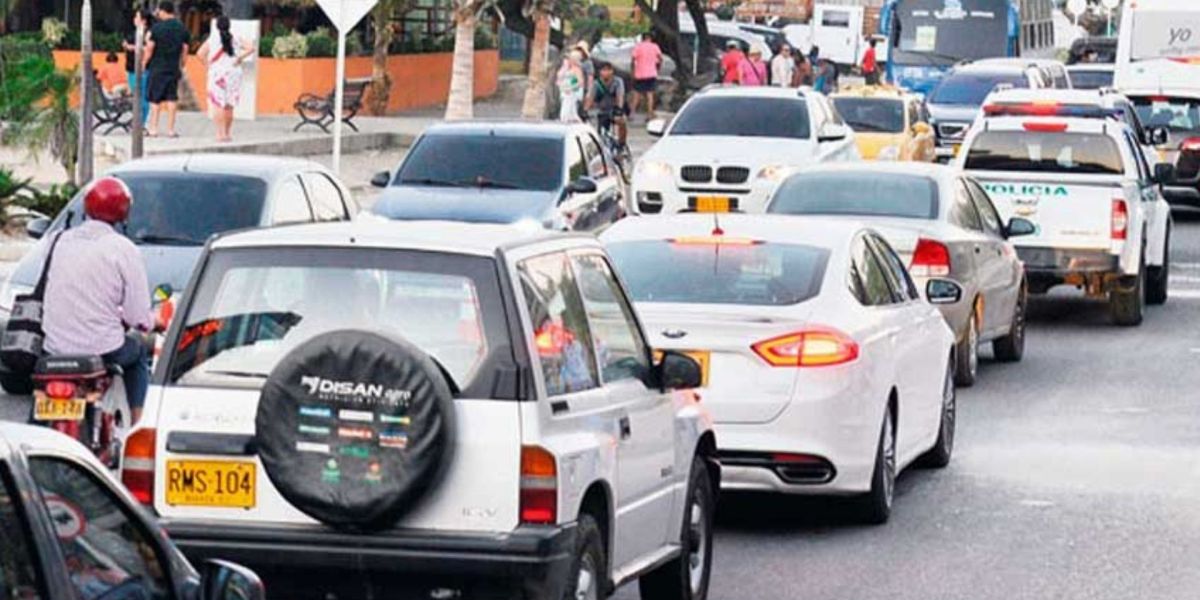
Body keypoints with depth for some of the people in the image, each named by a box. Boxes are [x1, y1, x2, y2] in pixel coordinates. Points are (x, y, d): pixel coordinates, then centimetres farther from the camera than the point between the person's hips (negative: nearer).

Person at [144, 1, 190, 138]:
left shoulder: (156, 28, -9)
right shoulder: (183, 29, 3)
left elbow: (149, 50, -7)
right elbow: (184, 51, 7)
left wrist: (143, 64, 4)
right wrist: (181, 67, 17)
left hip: (157, 68, -3)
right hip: (174, 69, 3)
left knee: (155, 99, 4)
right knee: (172, 98, 6)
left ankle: (153, 128, 4)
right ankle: (170, 129, 5)